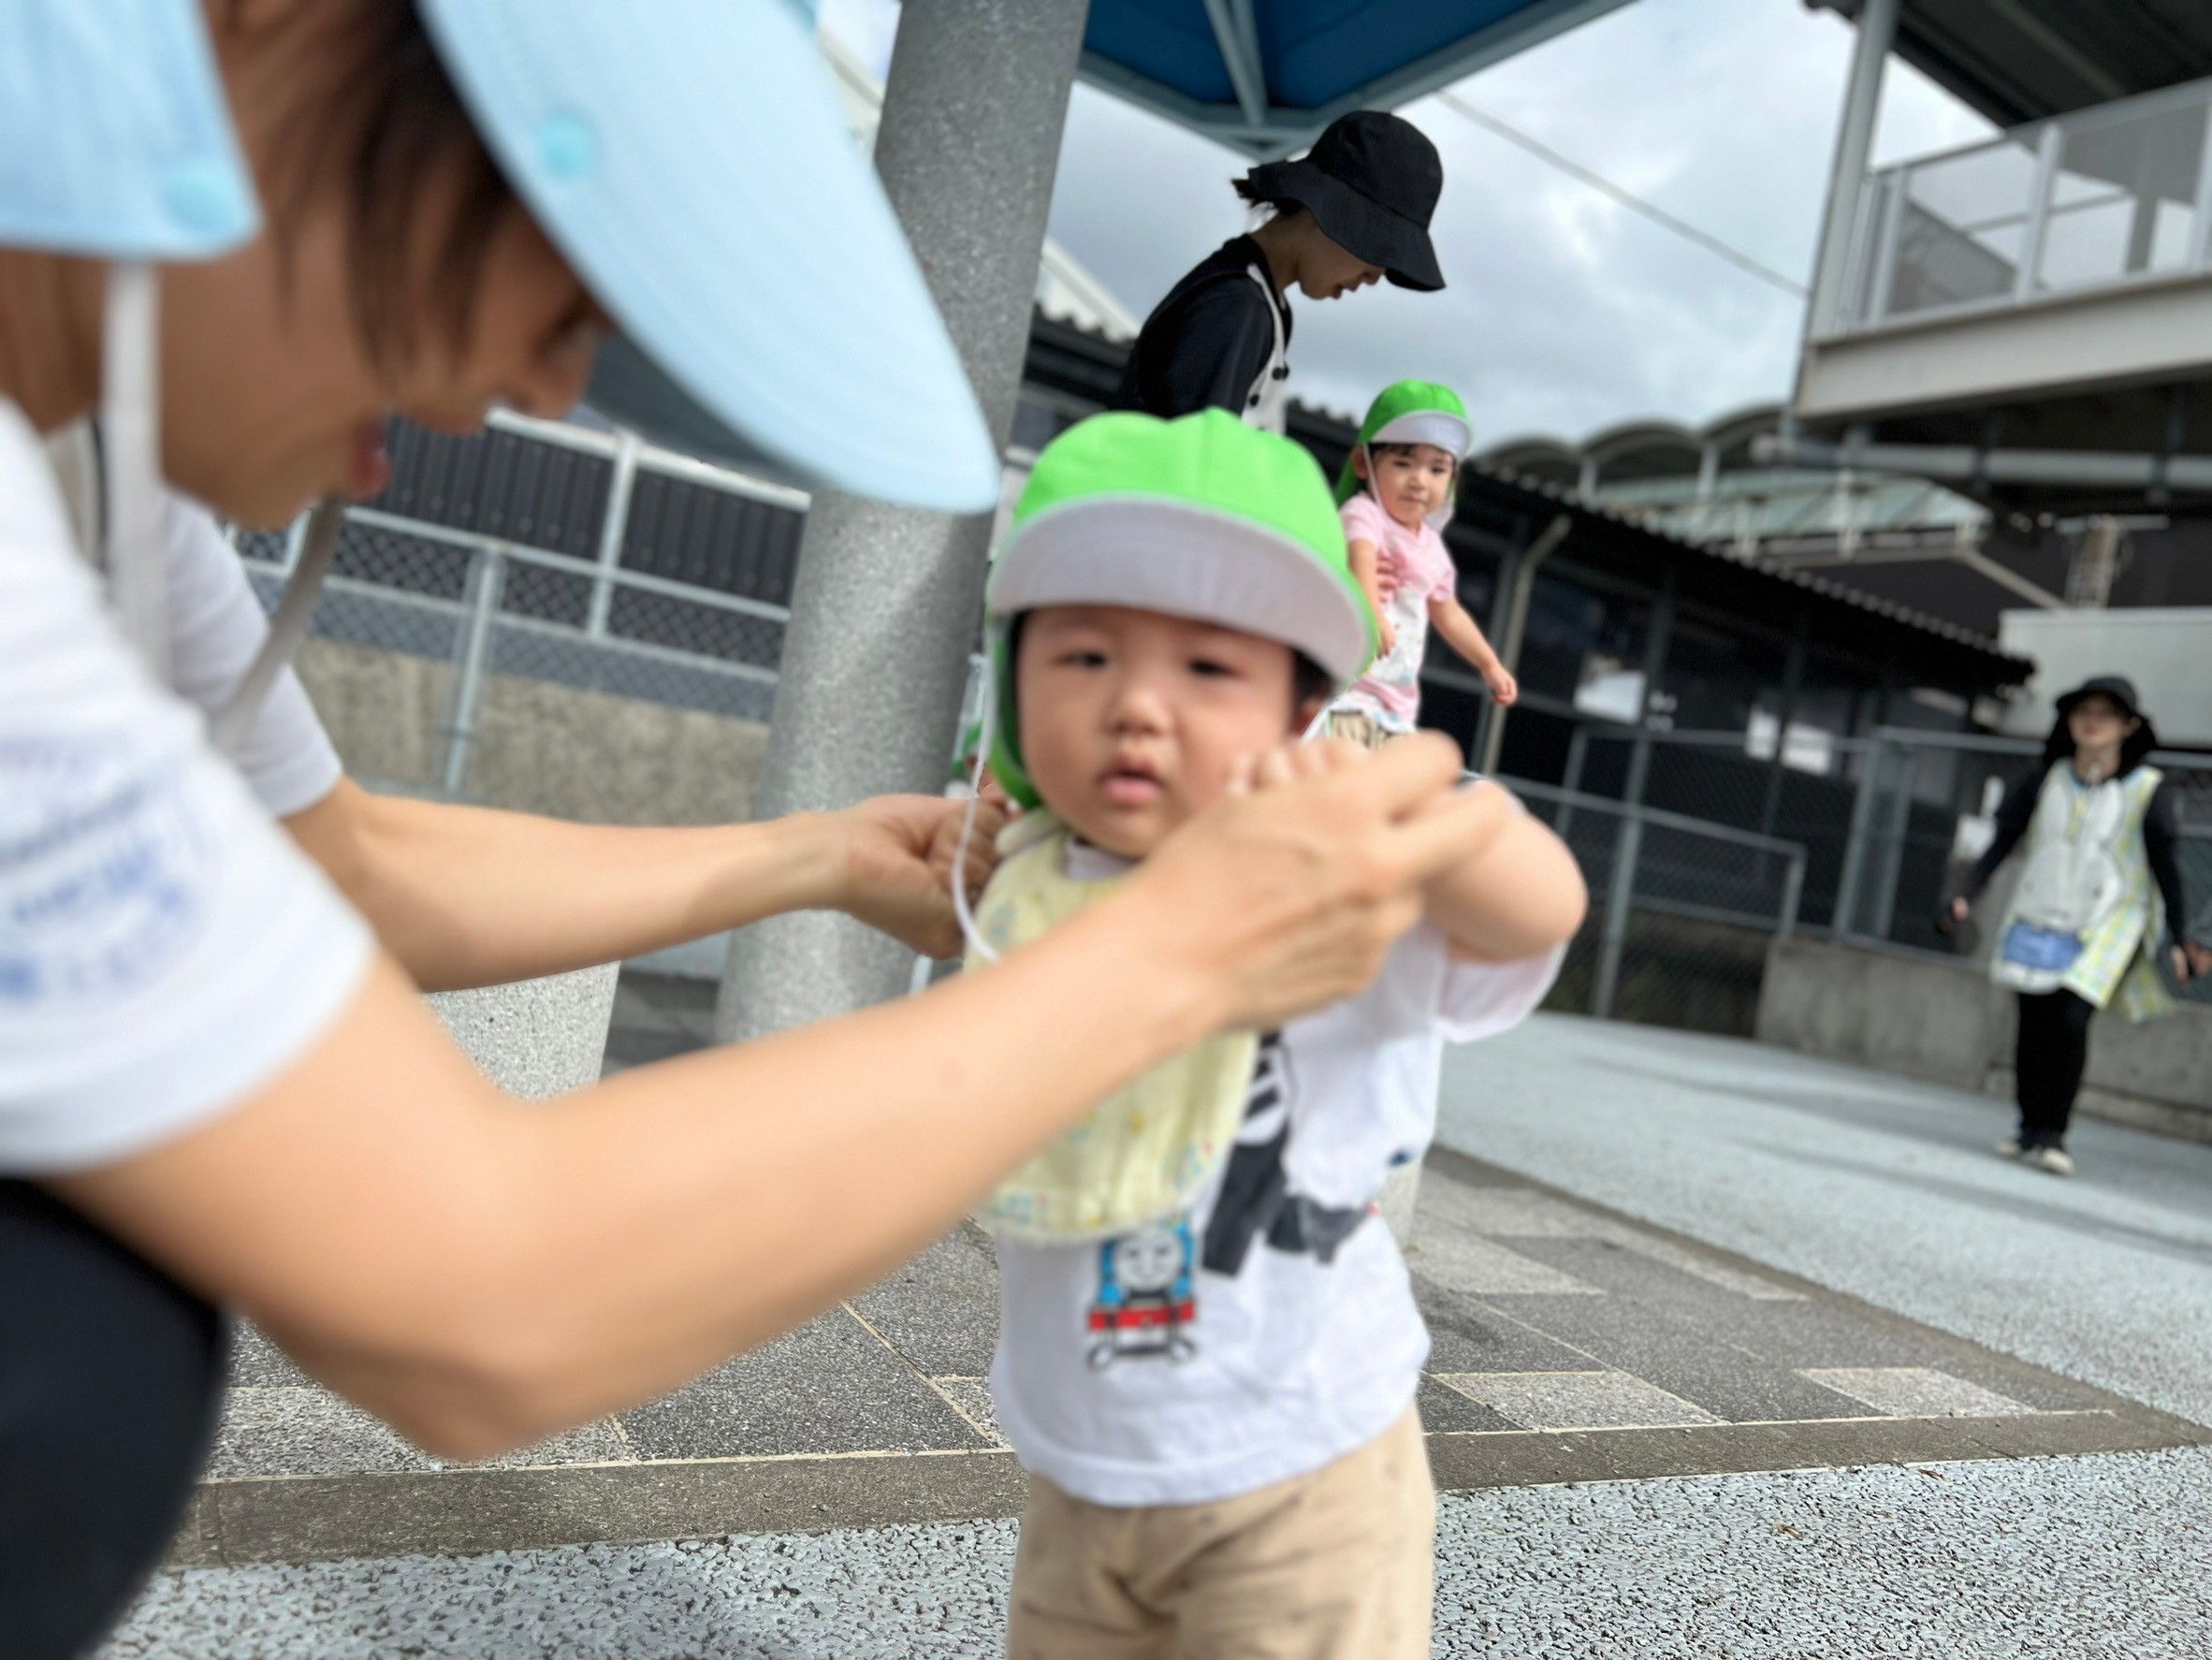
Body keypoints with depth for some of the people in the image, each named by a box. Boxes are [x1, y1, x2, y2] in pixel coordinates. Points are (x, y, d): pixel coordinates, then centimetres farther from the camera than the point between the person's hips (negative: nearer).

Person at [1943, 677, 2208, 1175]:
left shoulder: (2148, 790, -4)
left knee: (2071, 1021, -16)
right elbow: (2003, 841, 5)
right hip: (2036, 923, 3)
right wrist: (1965, 897, -6)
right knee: (2034, 1024, 3)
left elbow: (2165, 866, 0)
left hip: (2103, 932, -3)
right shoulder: (2045, 780, 2)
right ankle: (2030, 1128, 16)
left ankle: (2052, 1135, -4)